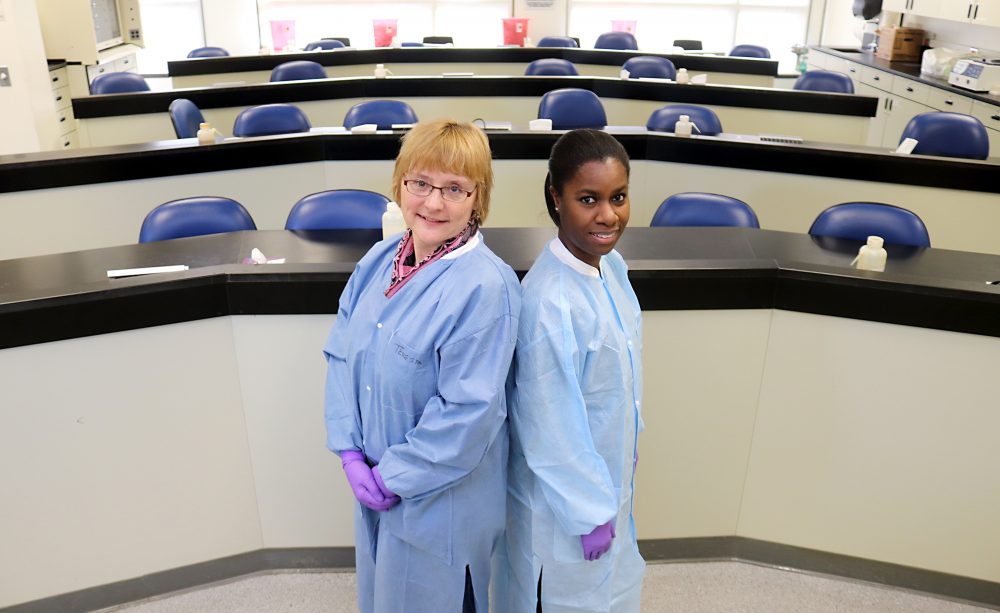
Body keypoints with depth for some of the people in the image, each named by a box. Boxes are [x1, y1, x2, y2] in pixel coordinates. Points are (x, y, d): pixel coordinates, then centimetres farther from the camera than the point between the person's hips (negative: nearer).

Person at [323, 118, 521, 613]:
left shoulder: (485, 287, -24)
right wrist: (350, 452, -6)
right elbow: (341, 355, 2)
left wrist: (395, 477, -15)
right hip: (374, 484, 7)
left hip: (440, 495, -6)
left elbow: (469, 411, -24)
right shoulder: (378, 261, -3)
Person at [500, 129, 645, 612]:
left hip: (605, 478, 8)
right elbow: (552, 428, -25)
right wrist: (590, 513, -15)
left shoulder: (611, 265, -7)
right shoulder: (550, 304, -34)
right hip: (564, 498, -8)